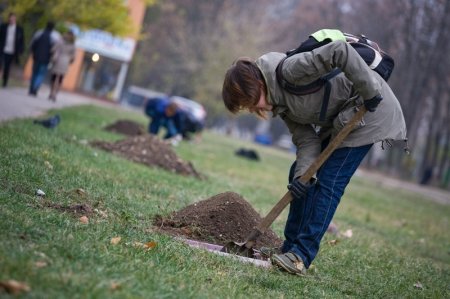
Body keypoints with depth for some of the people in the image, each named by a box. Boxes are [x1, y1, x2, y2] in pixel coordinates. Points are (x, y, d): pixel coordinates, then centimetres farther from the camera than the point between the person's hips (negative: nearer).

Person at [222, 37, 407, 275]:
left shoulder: (290, 71, -27)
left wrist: (370, 91, -31)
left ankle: (302, 255, -11)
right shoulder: (280, 101, 2)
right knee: (298, 175, 6)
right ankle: (291, 247, 11)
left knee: (329, 182, -14)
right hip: (339, 119, 10)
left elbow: (340, 51, -35)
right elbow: (306, 138, -3)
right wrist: (303, 173, -19)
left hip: (370, 108, -10)